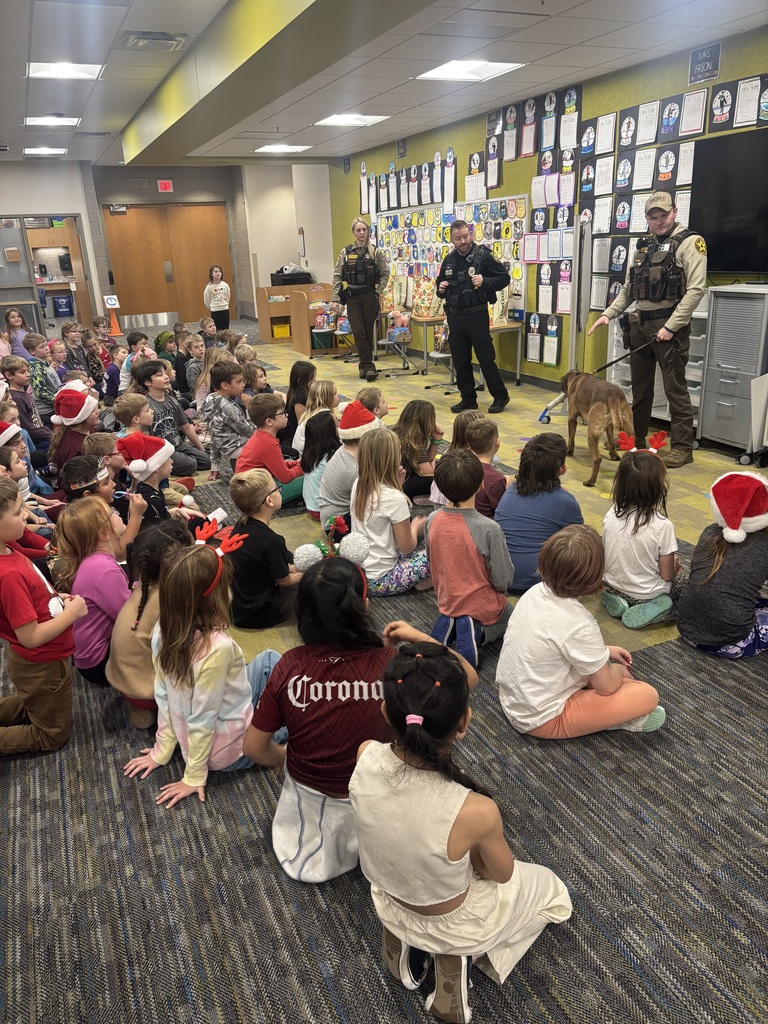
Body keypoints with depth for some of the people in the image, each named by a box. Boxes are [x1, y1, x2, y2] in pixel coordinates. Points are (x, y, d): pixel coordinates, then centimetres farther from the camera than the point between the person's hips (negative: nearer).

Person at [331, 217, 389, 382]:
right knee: (358, 332, -6)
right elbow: (337, 276, 2)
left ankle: (364, 366, 14)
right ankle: (368, 366, -1)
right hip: (352, 297, 1)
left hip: (370, 297, 0)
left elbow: (385, 274, 6)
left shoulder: (376, 251, 1)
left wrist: (377, 291, -6)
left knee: (368, 332, 4)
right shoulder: (346, 252, 3)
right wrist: (335, 299, -3)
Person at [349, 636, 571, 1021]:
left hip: (387, 905, 3)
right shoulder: (476, 812, -41)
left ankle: (401, 941, 24)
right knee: (551, 890, 27)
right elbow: (502, 874, -15)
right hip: (451, 927, -3)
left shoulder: (366, 757, -30)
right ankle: (456, 958, 14)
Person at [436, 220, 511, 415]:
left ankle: (500, 396, 11)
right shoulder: (449, 260, 10)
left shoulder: (482, 255, -6)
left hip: (476, 314, -5)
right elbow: (441, 283, 24)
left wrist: (484, 281, -21)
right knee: (460, 360, 9)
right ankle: (468, 399, 20)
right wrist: (440, 289, 1)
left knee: (486, 358, -2)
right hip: (455, 316, 6)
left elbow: (504, 278, -6)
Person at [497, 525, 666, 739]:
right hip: (542, 720, -8)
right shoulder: (579, 625, -29)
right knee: (648, 696, -9)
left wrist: (603, 651, 11)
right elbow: (606, 687, -14)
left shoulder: (535, 592, -7)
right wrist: (618, 670, 7)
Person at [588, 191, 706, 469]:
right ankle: (636, 439, 26)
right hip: (639, 324, 7)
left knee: (675, 387, -4)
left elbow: (696, 289, -15)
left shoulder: (689, 242, -6)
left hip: (669, 325, -7)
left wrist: (671, 326, -19)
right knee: (640, 386, 14)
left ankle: (683, 447, 3)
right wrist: (608, 314, 7)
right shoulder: (643, 247, 15)